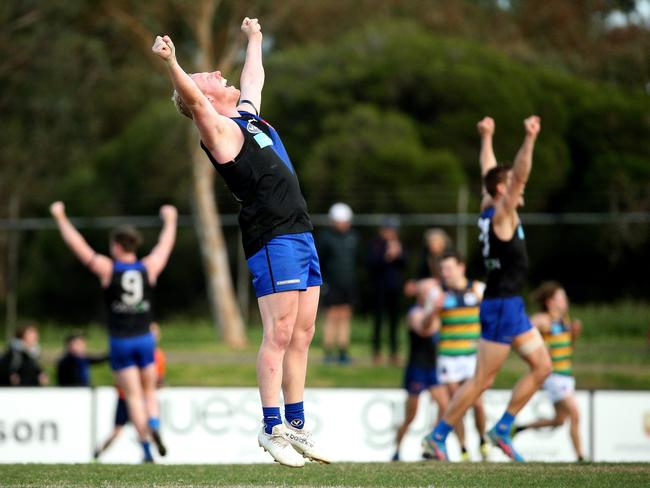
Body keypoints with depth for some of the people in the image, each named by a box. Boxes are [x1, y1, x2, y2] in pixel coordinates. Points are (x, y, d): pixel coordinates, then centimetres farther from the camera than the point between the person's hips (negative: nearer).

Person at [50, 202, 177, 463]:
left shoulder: (107, 269, -8)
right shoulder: (149, 267, -2)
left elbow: (76, 244, -2)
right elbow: (166, 244, 17)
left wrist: (60, 217, 8)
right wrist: (170, 221, 36)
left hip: (120, 341, -2)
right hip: (144, 339, 2)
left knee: (134, 396, 0)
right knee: (149, 391, 14)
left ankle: (147, 449, -6)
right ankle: (154, 426, -16)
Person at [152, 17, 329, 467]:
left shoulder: (247, 114, 20)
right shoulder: (218, 128, -5)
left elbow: (253, 77, 39)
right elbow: (191, 99, -24)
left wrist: (255, 40, 51)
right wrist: (171, 63, -40)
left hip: (301, 234, 8)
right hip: (272, 239, -8)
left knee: (302, 335, 7)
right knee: (279, 334, -10)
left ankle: (296, 426, 11)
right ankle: (272, 428, -8)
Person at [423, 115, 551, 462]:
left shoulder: (488, 210, 9)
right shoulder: (500, 214, -13)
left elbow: (489, 172, 23)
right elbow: (520, 175, -26)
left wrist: (487, 138, 32)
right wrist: (529, 140, -32)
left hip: (512, 305, 10)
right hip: (500, 306, -10)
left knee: (542, 366, 9)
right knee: (482, 380, -6)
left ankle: (502, 430, 13)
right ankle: (437, 437, 0)